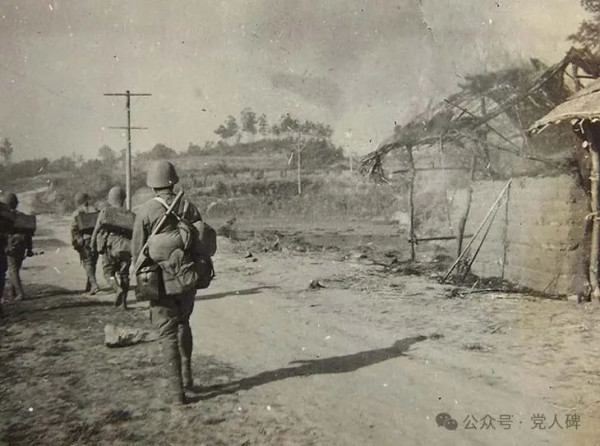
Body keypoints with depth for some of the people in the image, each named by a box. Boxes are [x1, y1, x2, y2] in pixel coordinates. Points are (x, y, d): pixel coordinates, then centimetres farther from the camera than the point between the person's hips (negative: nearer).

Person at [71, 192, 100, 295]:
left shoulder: (77, 213, -4)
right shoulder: (95, 210, 6)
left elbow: (74, 229, -10)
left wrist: (75, 243, -4)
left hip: (84, 241, -4)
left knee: (88, 264, -2)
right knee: (92, 263, 14)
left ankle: (94, 285, -17)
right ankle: (89, 285, 24)